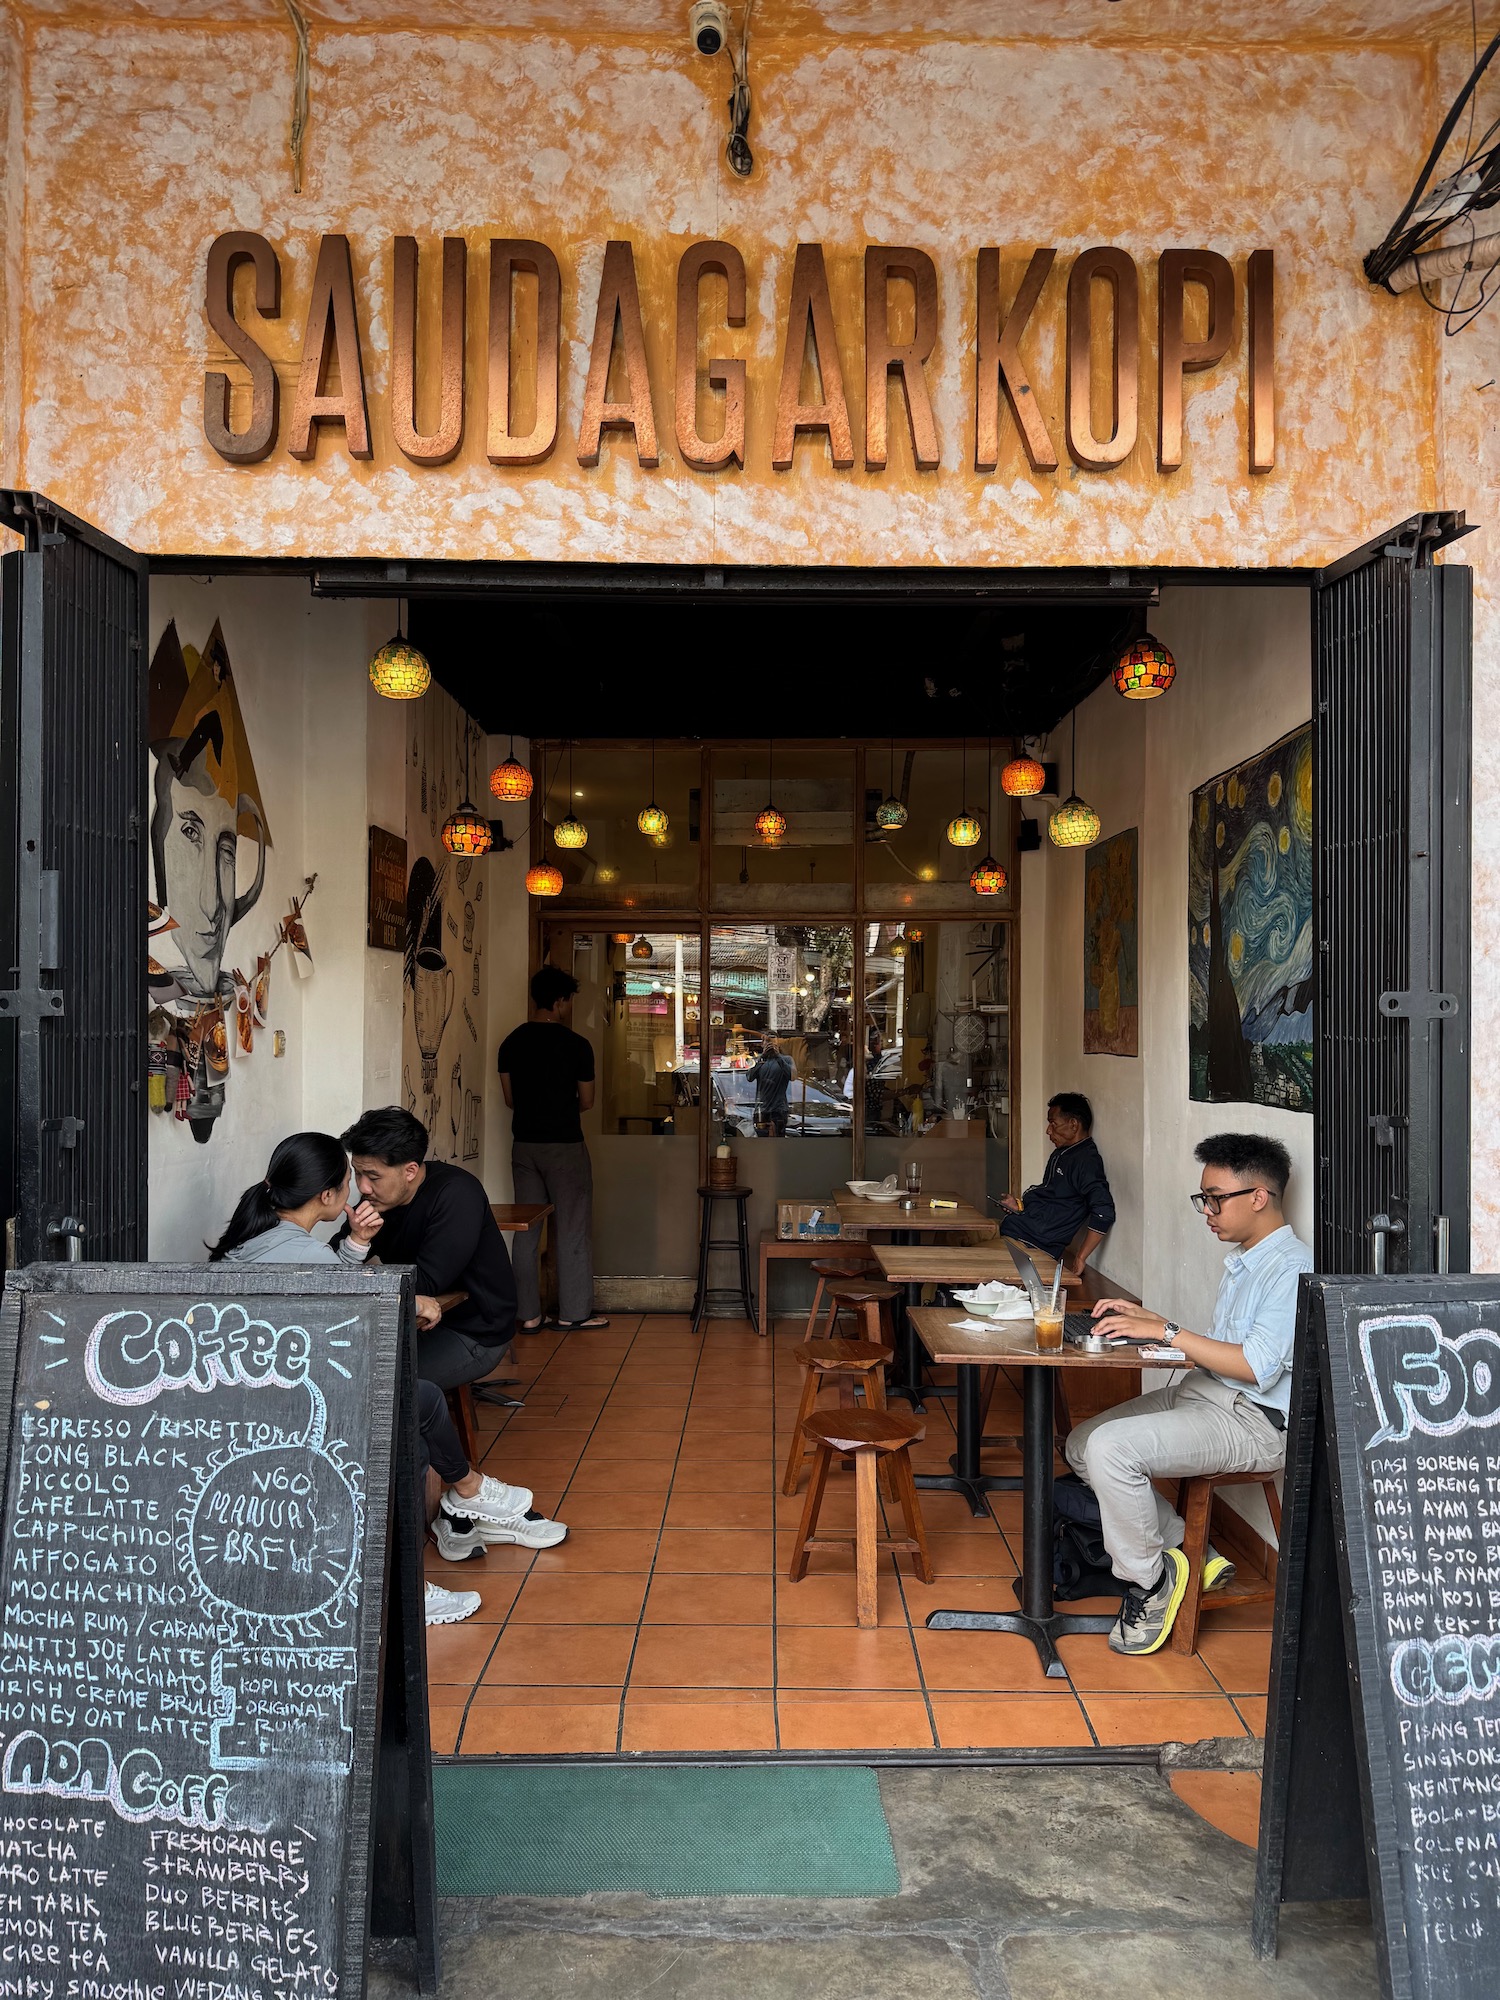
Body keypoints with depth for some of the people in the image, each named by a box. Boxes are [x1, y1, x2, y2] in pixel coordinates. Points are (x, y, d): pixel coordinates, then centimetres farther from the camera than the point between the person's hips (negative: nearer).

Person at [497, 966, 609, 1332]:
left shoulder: (511, 1042, 3)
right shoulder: (576, 1044, -10)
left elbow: (510, 1098, 8)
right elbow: (587, 1102, -2)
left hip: (524, 1144, 5)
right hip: (565, 1145, -5)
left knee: (526, 1230, 9)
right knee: (572, 1229, 5)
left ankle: (528, 1314, 12)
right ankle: (574, 1312, 10)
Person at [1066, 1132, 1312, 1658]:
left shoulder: (1293, 1268, -16)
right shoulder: (1241, 1260, 17)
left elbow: (1256, 1366, -24)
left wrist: (1166, 1331, -20)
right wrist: (1147, 1320, 9)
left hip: (1252, 1421, -10)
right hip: (1200, 1393, 10)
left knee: (1112, 1448, -27)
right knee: (1082, 1445, 4)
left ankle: (1148, 1582, -4)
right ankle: (1188, 1555, 11)